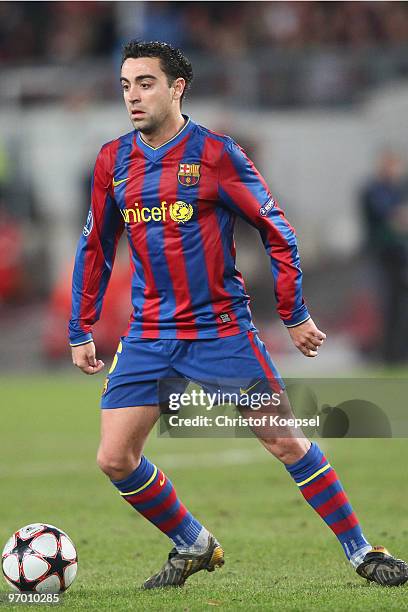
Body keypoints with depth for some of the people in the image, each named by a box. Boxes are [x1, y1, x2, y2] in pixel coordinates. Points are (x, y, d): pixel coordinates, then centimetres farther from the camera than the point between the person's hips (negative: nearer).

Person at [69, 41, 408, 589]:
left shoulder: (215, 153, -8)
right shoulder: (113, 161, 4)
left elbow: (277, 232, -2)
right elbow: (95, 249, 15)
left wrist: (295, 315, -2)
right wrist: (81, 330, 13)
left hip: (222, 330, -4)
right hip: (148, 334, 4)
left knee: (287, 444, -4)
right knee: (115, 459, -5)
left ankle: (362, 553, 9)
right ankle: (193, 547, 17)